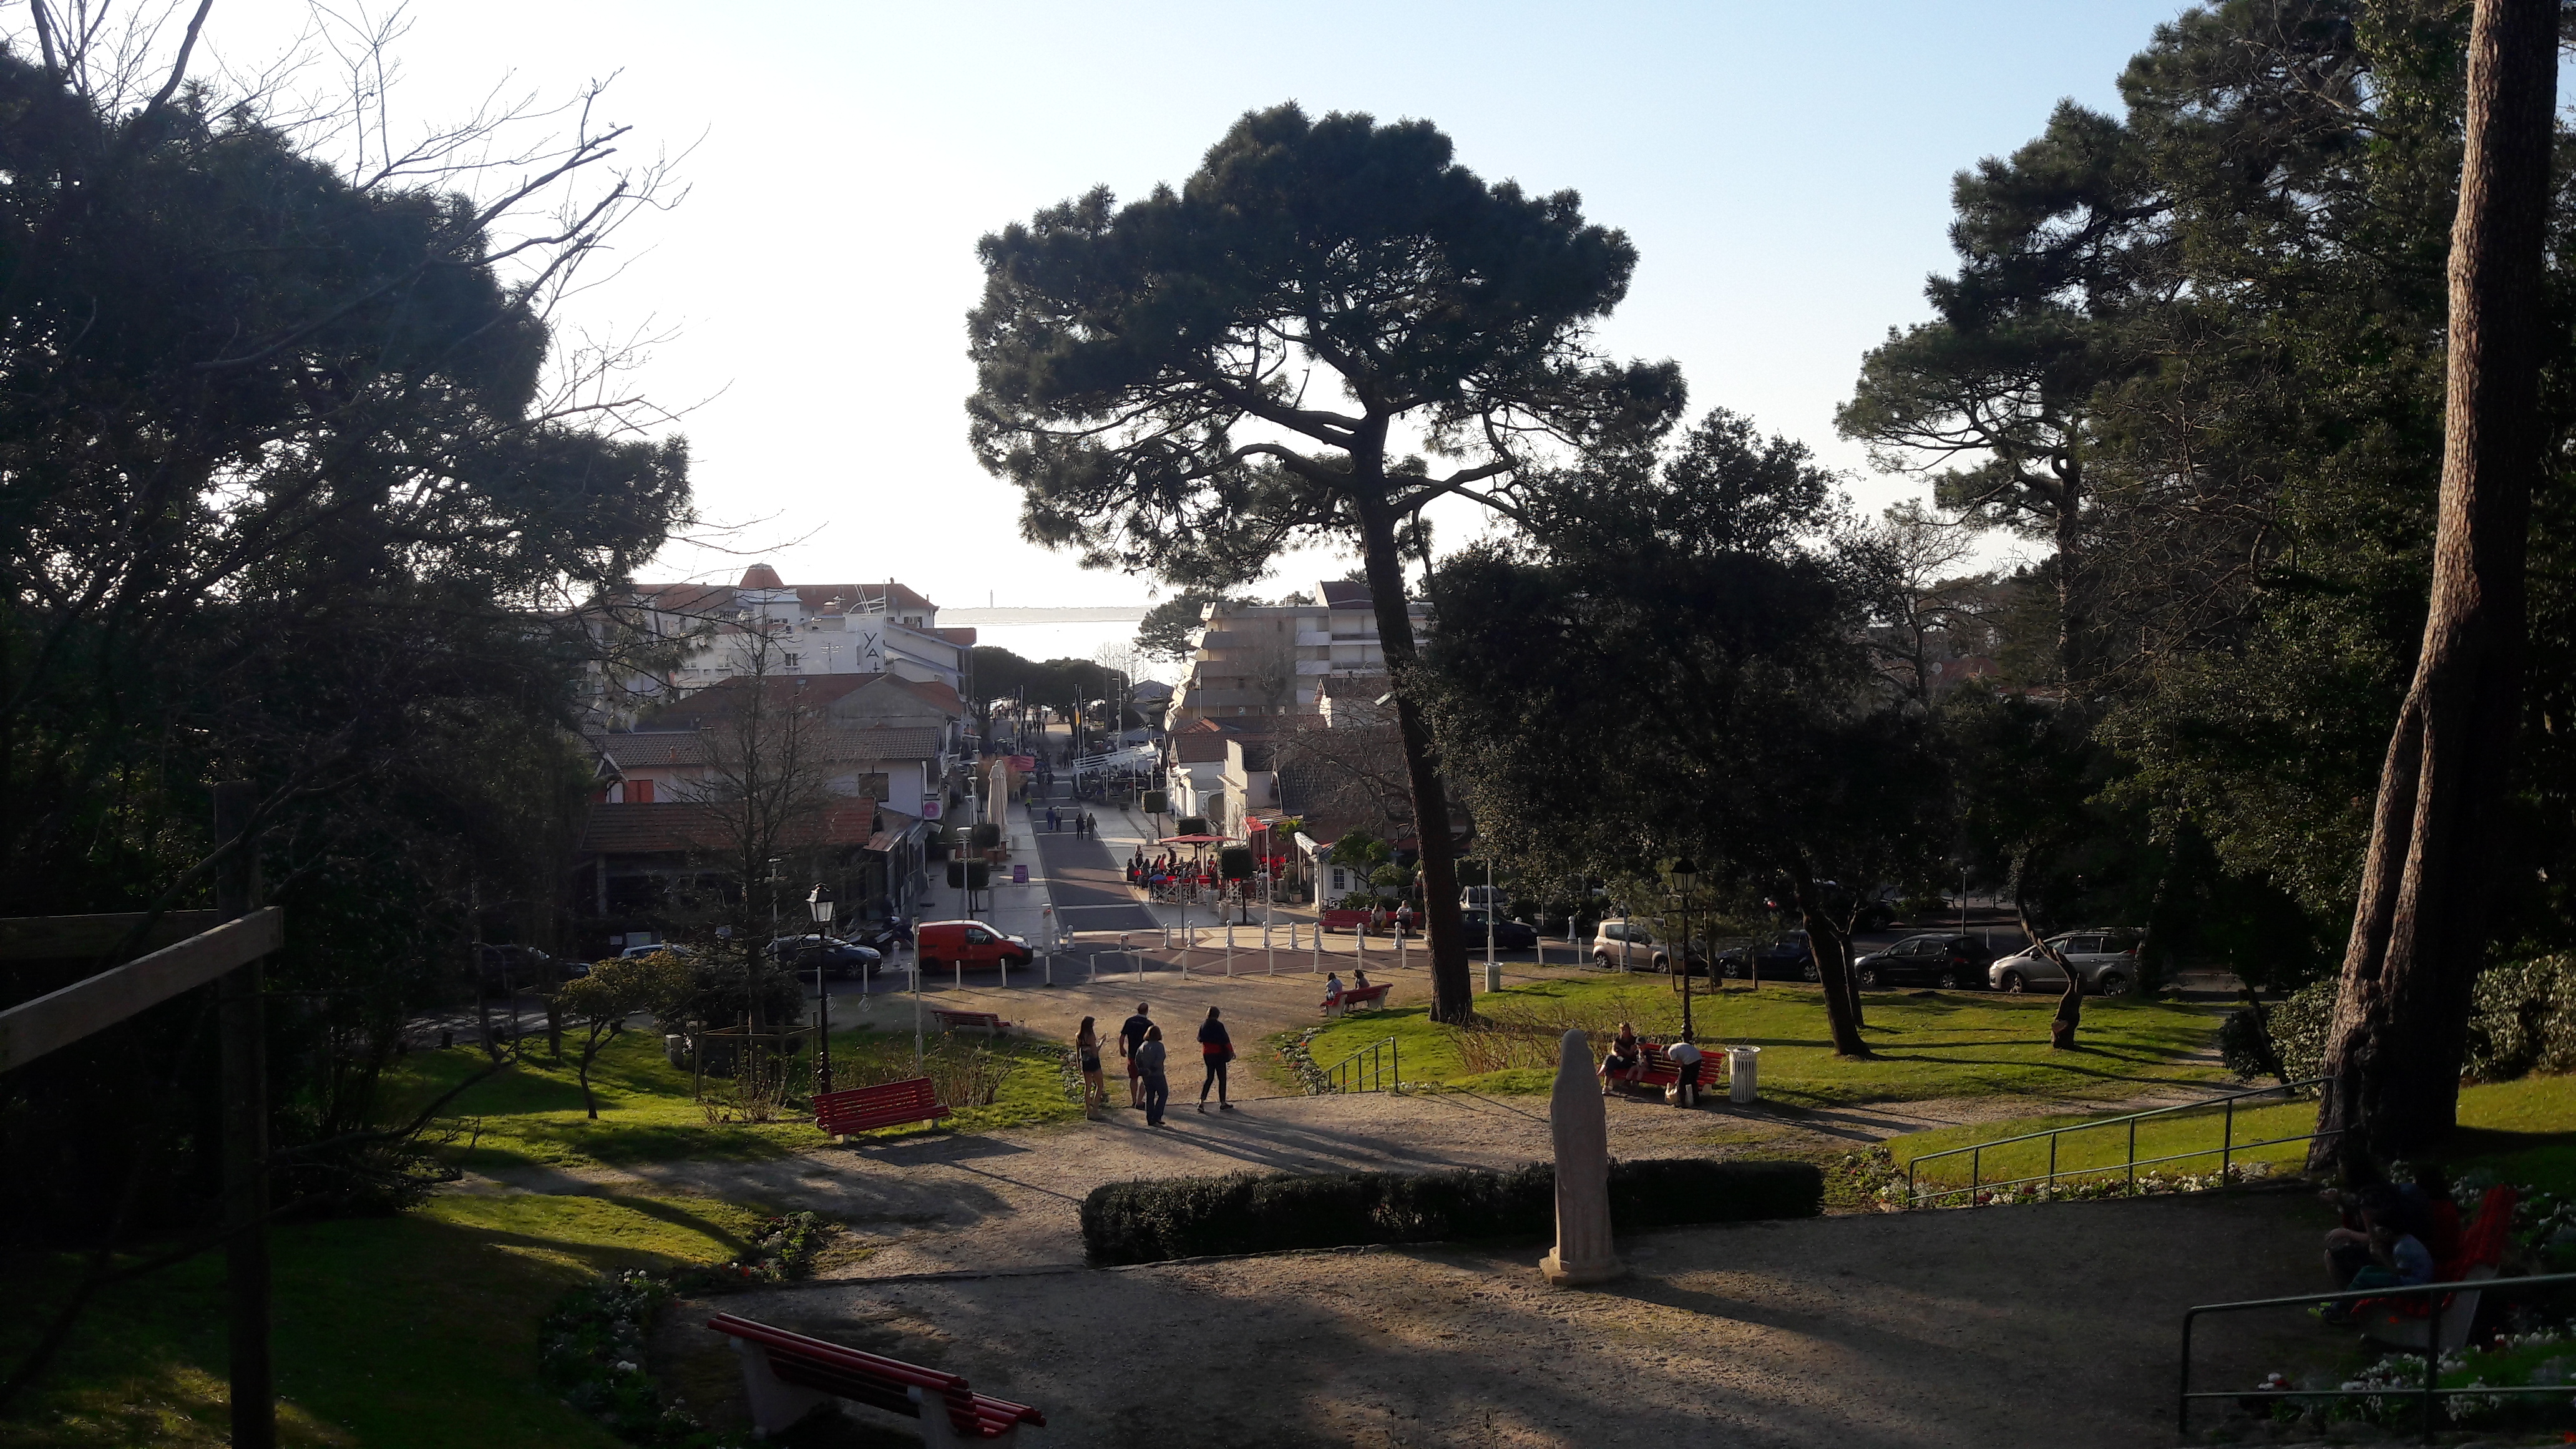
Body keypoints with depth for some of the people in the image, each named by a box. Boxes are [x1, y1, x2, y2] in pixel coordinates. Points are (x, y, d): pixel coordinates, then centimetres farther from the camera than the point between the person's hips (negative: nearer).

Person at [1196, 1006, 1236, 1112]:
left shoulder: (1203, 1025, 0)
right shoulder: (1219, 1026, -15)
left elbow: (1200, 1039, 9)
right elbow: (1225, 1040, -13)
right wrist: (1231, 1052, -2)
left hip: (1207, 1054, 5)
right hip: (1218, 1054, -5)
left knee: (1210, 1077, 15)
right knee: (1222, 1078, 6)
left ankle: (1201, 1101, 2)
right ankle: (1223, 1104, 11)